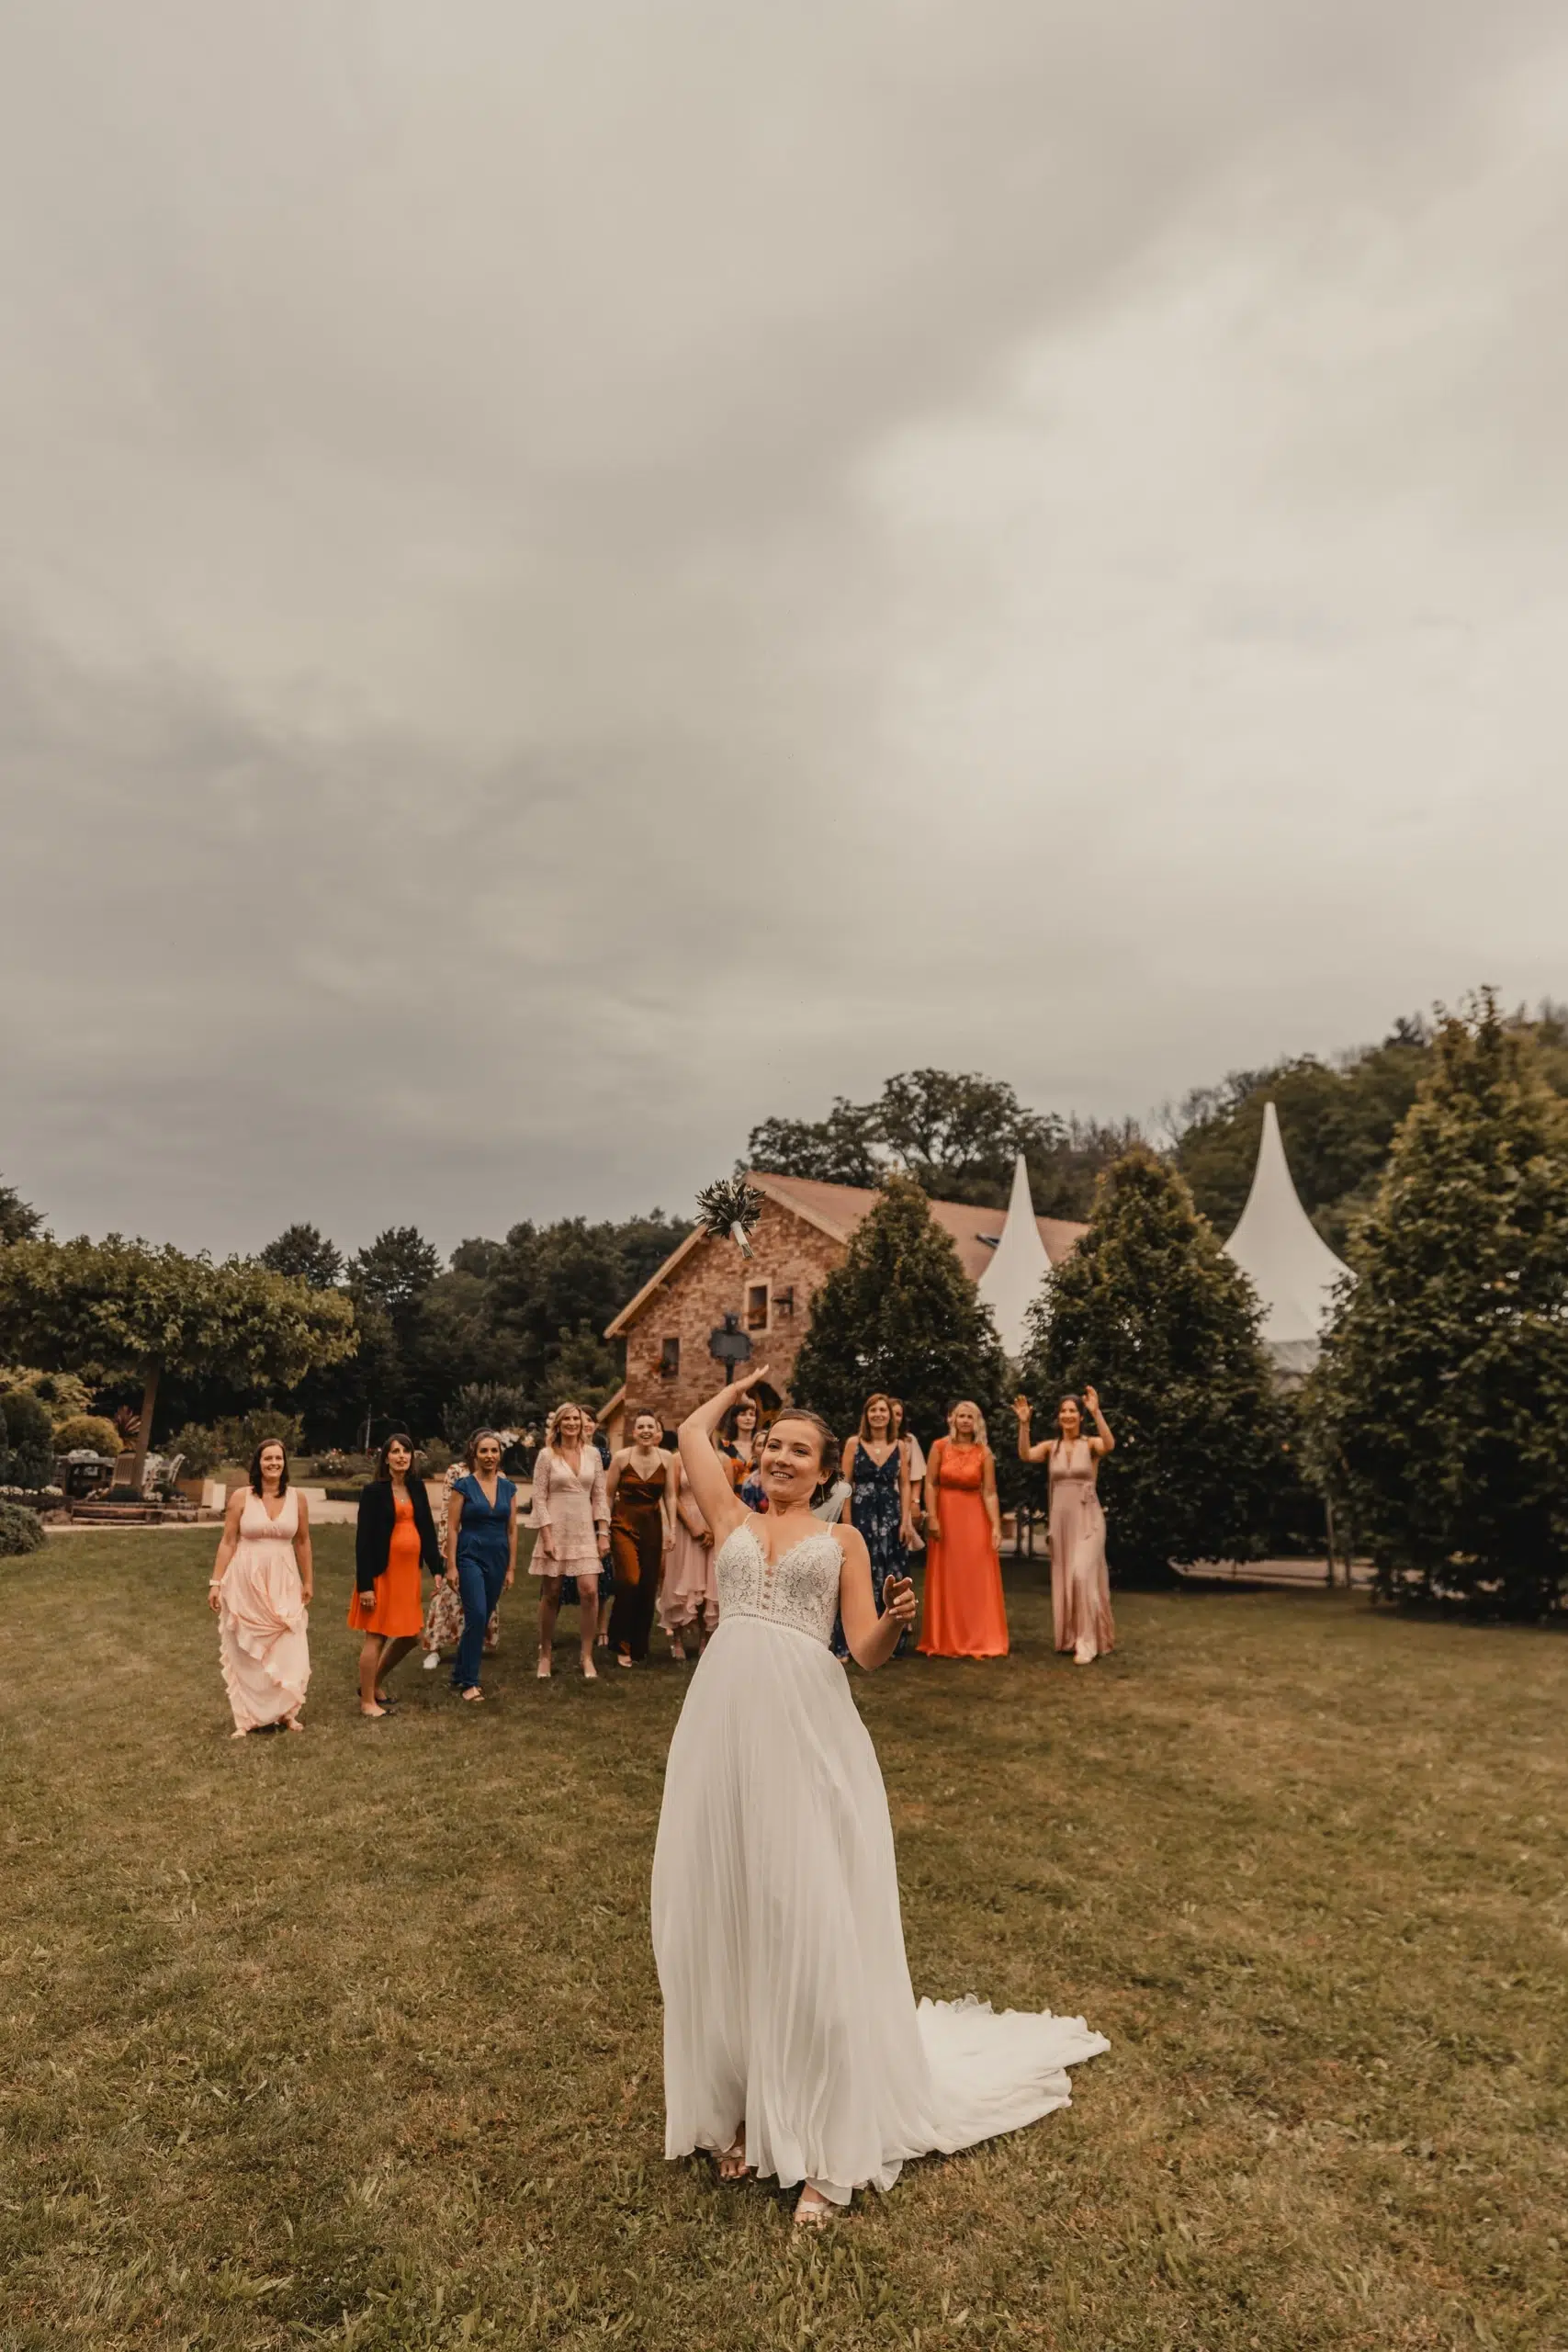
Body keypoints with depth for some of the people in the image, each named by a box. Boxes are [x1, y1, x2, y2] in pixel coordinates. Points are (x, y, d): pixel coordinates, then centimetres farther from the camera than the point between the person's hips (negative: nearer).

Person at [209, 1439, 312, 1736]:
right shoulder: (241, 1496, -5)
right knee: (248, 1649, 8)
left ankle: (284, 1710, 15)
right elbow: (227, 1542, -2)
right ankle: (252, 1714, 20)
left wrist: (308, 1581, 12)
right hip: (245, 1580, -1)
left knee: (288, 1647, 0)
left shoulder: (297, 1498, 0)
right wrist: (216, 1583, -5)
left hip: (284, 1581, 1)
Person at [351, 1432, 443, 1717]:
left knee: (410, 1635, 12)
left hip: (409, 1571, 6)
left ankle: (375, 1683, 33)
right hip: (382, 1572, -6)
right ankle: (367, 1701, 18)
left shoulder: (417, 1487, 8)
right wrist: (364, 1584, -15)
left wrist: (436, 1569, 6)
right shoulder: (374, 1491, -9)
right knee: (376, 1636, 4)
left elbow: (428, 1529, 11)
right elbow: (363, 1539, -11)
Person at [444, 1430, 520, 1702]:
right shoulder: (464, 1485, -5)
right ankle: (468, 1682, -4)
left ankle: (460, 1674, 25)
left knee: (482, 1620, 9)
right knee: (476, 1616, -14)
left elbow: (512, 1530, 8)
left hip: (498, 1560, 4)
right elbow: (452, 1527, -5)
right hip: (470, 1557, -4)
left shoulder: (508, 1487, 6)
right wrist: (451, 1566, -9)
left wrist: (511, 1568, 6)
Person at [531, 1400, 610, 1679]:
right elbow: (539, 1498, -5)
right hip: (556, 1532, -2)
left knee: (589, 1591, -8)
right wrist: (546, 1537, -11)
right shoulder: (547, 1455, -3)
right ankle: (545, 1654, 21)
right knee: (551, 1595, 5)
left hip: (585, 1533, 2)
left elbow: (599, 1496, 8)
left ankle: (587, 1656, 5)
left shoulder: (592, 1454, 6)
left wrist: (603, 1533, 2)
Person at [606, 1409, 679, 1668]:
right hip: (624, 1524, -3)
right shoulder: (621, 1457, -6)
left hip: (652, 1525, 3)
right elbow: (608, 1495, -1)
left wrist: (671, 1528, 2)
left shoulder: (666, 1458, 0)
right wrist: (603, 1530, -1)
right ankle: (622, 1647, 3)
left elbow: (669, 1496, 6)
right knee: (630, 1582, -15)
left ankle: (639, 1648, 21)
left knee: (649, 1587, 4)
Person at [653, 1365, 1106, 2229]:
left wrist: (894, 1620, -19)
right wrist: (747, 1385, 33)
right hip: (722, 1726, 3)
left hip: (806, 1730, -2)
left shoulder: (841, 1539, 9)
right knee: (723, 1920, 9)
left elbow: (867, 1651, 2)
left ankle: (825, 2147, 12)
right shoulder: (734, 1522, 14)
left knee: (810, 1923, 0)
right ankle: (742, 2113, 28)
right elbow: (692, 1432, 20)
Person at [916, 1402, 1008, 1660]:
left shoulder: (984, 1453, -4)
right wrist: (932, 1518, -11)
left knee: (977, 1580, 2)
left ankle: (980, 1640, 13)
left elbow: (990, 1493, -7)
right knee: (946, 1580, 7)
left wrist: (996, 1526, -15)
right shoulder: (940, 1447, -3)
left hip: (975, 1518, 0)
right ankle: (945, 1641, 17)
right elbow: (930, 1484, -4)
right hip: (945, 1515, 0)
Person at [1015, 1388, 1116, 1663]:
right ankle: (1070, 1637, 23)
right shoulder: (1050, 1446, 4)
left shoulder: (1091, 1444, -4)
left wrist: (1097, 1412, -35)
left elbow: (1110, 1445, -27)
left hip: (1087, 1518, -4)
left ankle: (1087, 1641, -6)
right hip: (1061, 1519, 4)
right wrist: (1024, 1423, -26)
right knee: (1064, 1578, 10)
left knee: (1082, 1575, -15)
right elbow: (1025, 1455, -14)